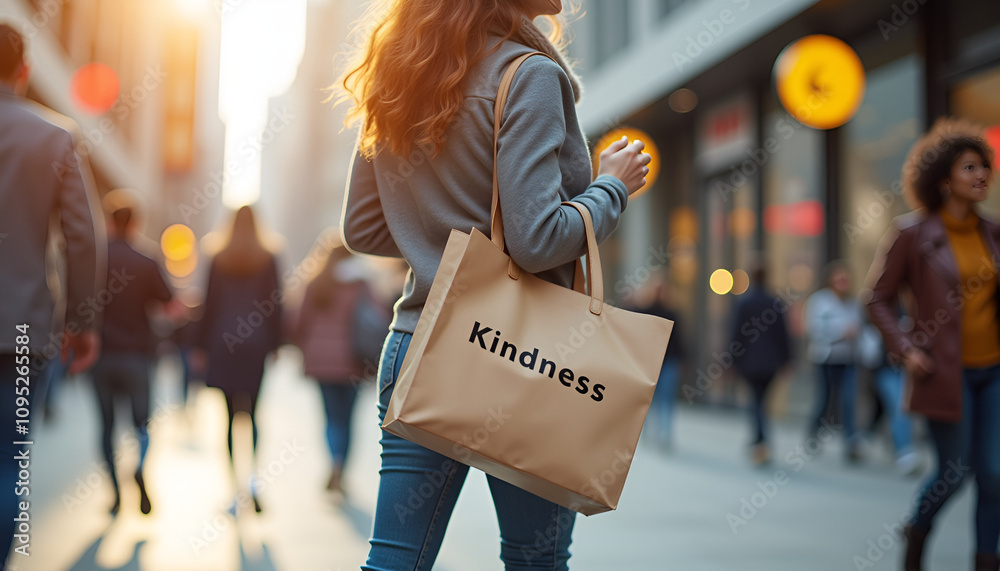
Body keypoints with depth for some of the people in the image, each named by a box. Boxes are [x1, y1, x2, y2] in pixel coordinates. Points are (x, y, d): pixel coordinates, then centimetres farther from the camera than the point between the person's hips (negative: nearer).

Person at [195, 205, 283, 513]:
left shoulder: (219, 260, 2)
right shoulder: (268, 259, 1)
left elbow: (210, 303, 2)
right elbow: (275, 303, -1)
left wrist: (202, 346, 8)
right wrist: (274, 345, 6)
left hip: (224, 341, 0)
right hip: (256, 342, 0)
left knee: (230, 413, 6)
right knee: (251, 410, 6)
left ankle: (236, 482, 5)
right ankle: (253, 472, -16)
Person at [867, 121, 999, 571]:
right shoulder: (912, 233, -7)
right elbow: (879, 300, -2)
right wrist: (905, 349, -12)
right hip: (946, 372, -4)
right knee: (954, 472, 1)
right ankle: (918, 530, 32)